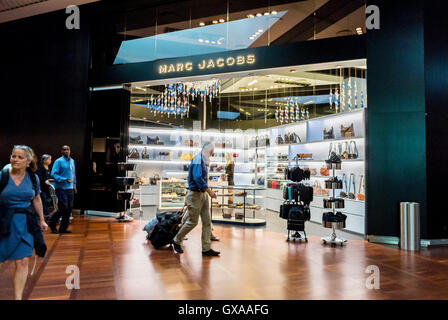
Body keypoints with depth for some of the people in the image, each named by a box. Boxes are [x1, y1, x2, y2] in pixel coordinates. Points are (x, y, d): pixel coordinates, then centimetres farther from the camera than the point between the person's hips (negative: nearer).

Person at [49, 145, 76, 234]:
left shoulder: (72, 161, 14)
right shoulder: (58, 161, -6)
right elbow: (53, 174, -13)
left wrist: (74, 185, 17)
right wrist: (64, 179, -22)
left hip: (70, 188, 6)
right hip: (61, 188, -6)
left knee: (69, 208, 5)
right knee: (63, 208, -10)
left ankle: (63, 228, 16)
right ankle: (52, 224, 13)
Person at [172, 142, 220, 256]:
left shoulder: (202, 160, 17)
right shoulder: (198, 159, -13)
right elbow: (197, 177, -24)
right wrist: (209, 190, -21)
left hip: (203, 194, 10)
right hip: (195, 194, -10)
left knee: (207, 221, 7)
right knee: (192, 221, -1)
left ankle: (206, 248, 12)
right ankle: (176, 241, 19)